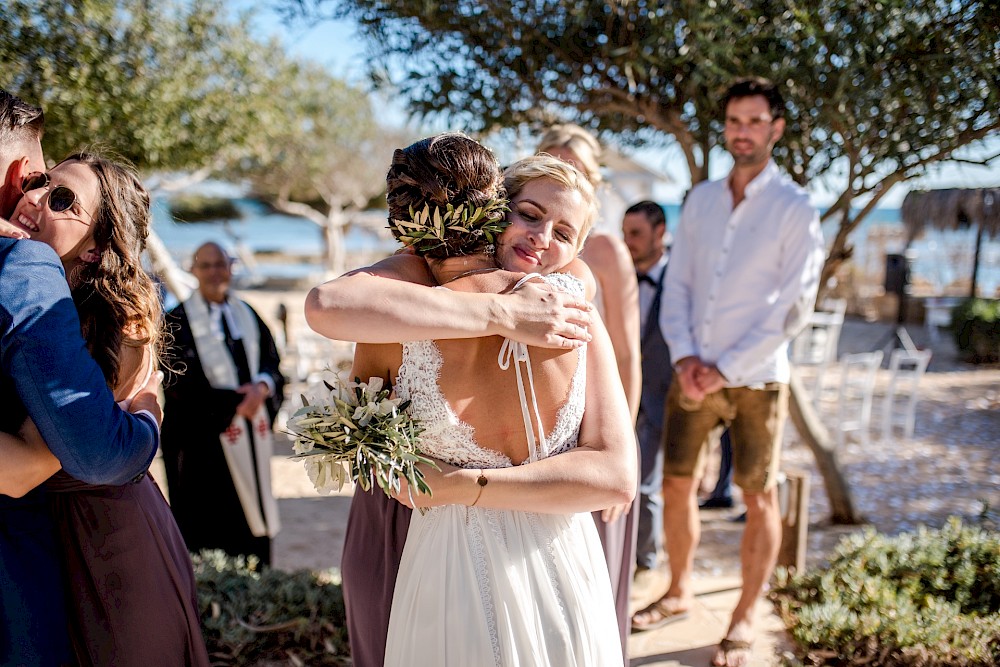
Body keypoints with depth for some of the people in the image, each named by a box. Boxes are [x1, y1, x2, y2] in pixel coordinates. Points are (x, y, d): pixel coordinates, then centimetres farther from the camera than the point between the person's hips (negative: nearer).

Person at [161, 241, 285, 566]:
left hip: (252, 437, 5)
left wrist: (262, 386, -14)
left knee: (252, 521, 6)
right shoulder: (178, 320, -2)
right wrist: (237, 400, -13)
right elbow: (180, 384, -10)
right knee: (208, 530, -3)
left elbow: (272, 363, 9)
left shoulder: (248, 315, 14)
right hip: (203, 439, -5)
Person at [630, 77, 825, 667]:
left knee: (759, 498, 4)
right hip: (694, 374, 4)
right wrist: (684, 356, -7)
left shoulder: (796, 209, -6)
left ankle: (745, 619, 19)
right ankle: (679, 594, 31)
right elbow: (678, 284, 8)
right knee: (677, 486, 11)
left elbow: (794, 307, -10)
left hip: (755, 379, -4)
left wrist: (726, 370, -14)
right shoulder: (701, 199, 8)